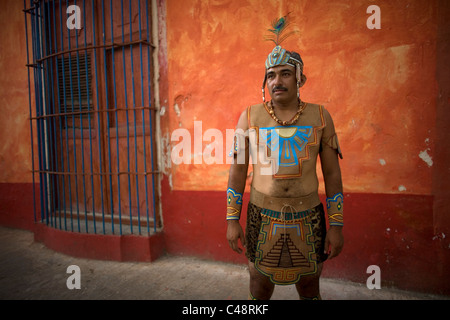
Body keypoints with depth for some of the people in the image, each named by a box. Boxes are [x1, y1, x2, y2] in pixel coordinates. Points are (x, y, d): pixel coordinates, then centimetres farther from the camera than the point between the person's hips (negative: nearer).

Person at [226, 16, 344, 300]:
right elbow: (238, 171, 0)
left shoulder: (320, 116, 0)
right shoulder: (250, 116, -2)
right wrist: (232, 220, -2)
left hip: (308, 219, 1)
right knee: (260, 290, 15)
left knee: (309, 289, 21)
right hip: (262, 218, 0)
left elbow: (332, 174, 2)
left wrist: (336, 226, 0)